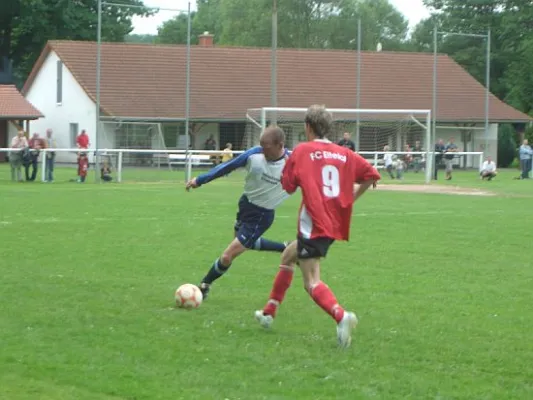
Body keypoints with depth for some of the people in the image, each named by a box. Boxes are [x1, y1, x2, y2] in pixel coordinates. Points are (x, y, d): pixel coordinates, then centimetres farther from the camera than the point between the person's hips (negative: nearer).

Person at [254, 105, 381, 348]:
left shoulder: (302, 151, -4)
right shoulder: (344, 154, 9)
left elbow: (288, 187, -2)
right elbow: (372, 175, 8)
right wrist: (350, 198, 19)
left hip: (313, 225, -7)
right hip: (335, 225, 7)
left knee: (312, 283, -9)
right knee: (287, 257, 27)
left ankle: (341, 316, -36)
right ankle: (269, 312, 35)